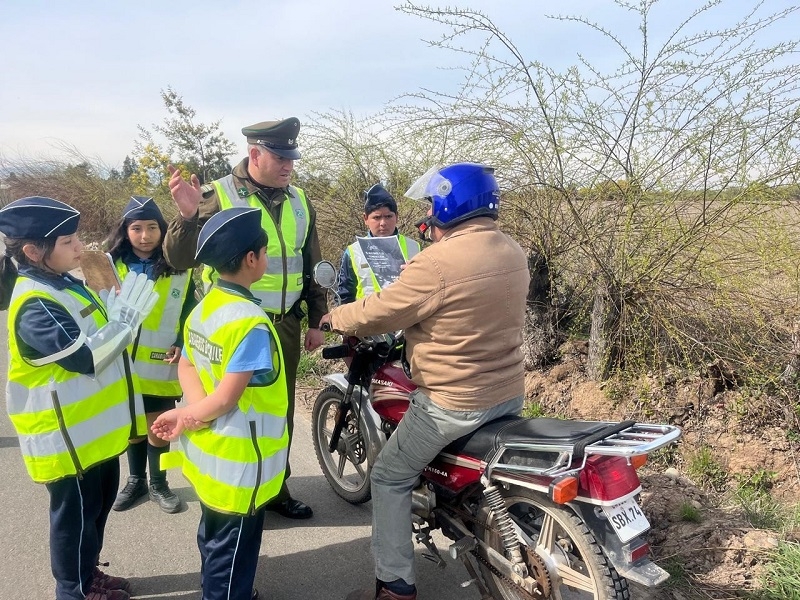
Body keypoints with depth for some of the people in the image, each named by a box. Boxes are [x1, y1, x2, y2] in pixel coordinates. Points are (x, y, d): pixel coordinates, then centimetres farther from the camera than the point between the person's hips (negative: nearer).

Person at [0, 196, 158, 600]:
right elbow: (86, 358, -30)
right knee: (76, 512, 9)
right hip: (66, 434, -9)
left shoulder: (62, 284, 6)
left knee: (100, 502, 22)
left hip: (93, 424, 9)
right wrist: (125, 318, -27)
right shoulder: (35, 305, -26)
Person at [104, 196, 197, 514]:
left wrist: (182, 345, -13)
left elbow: (189, 313, 0)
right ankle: (136, 480, 37)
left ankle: (158, 483, 29)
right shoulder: (111, 265, -1)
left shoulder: (178, 269, -4)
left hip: (161, 365, -2)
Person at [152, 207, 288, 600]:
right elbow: (226, 398, -27)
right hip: (237, 461, -9)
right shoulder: (251, 323, -27)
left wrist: (194, 414, -11)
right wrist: (185, 419, -11)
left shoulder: (204, 307, 1)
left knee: (214, 537, 27)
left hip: (208, 452, 9)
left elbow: (186, 366, 4)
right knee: (232, 551, 10)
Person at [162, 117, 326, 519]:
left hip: (285, 324, 5)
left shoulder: (299, 202, 7)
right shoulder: (218, 196, -10)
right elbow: (179, 259, -14)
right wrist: (188, 215, -32)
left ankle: (275, 487, 33)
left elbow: (312, 265, 14)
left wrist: (317, 320, 11)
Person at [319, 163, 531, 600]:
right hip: (510, 394, 8)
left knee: (390, 479, 11)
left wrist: (335, 318, 5)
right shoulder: (514, 253, 2)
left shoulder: (437, 263, -23)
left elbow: (379, 314, -14)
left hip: (453, 403, -8)